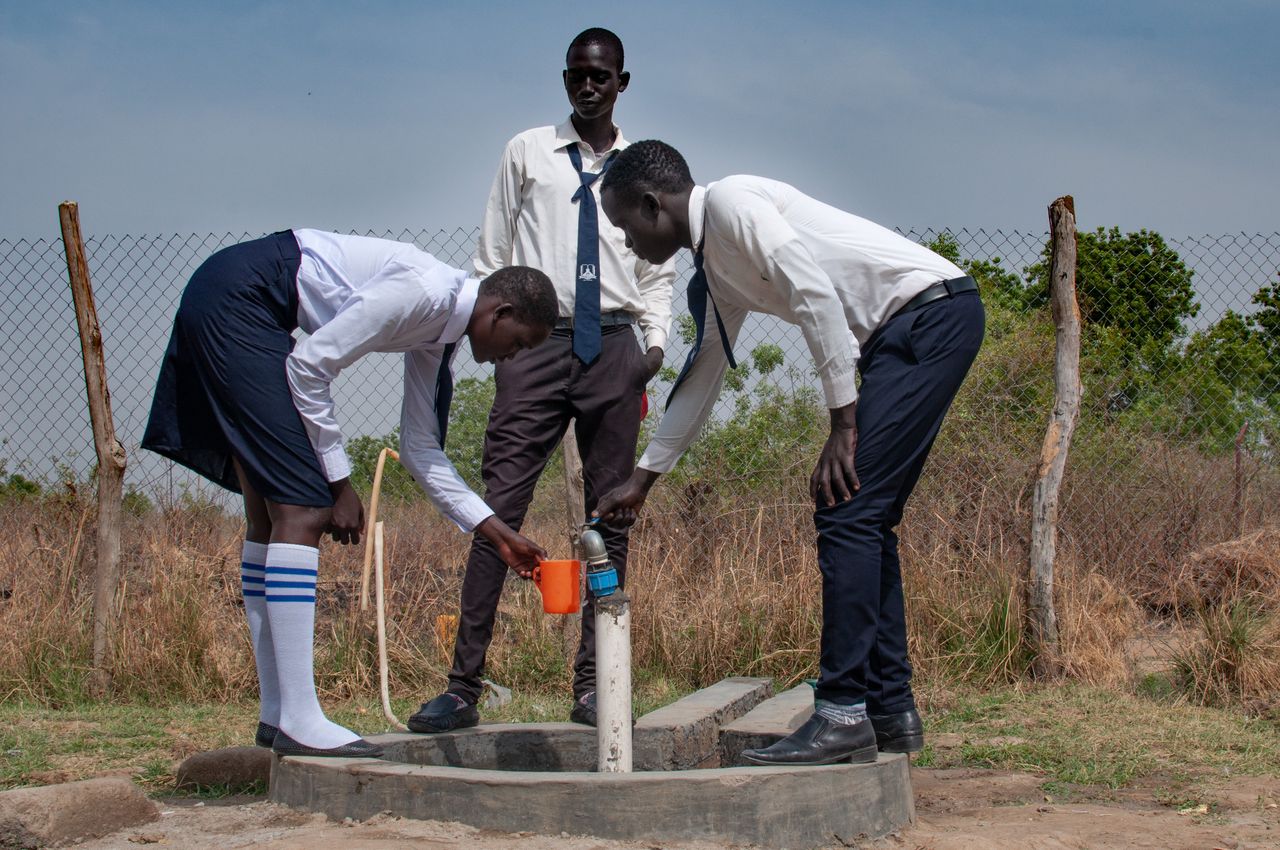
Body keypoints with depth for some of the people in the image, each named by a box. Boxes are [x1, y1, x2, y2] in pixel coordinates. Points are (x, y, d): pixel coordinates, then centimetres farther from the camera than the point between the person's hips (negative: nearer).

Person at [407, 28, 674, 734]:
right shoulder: (526, 153, 11)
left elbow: (658, 273, 16)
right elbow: (492, 256, 11)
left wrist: (656, 340, 2)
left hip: (614, 348, 2)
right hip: (535, 340, -2)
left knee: (610, 515, 2)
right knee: (500, 508, -9)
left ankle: (592, 685, 8)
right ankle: (464, 687, -8)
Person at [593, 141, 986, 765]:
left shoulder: (729, 201, -9)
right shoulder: (714, 270, 19)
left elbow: (816, 293, -19)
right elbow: (701, 379, 29)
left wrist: (844, 425, -19)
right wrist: (643, 478, 35)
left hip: (933, 309, -10)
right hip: (897, 337, 10)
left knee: (846, 513, -13)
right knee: (862, 519, 9)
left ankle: (842, 713, -13)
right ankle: (891, 712, 12)